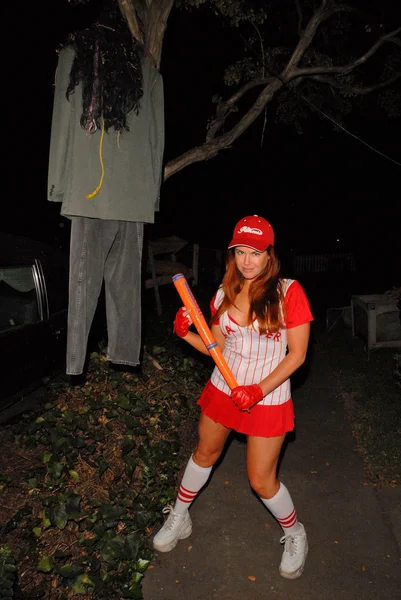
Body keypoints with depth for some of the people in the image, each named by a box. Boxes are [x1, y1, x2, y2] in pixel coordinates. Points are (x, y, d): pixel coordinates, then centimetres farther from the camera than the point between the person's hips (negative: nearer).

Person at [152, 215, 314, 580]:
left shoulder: (289, 292, -16)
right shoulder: (225, 294, -2)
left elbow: (297, 354, -14)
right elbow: (217, 348, 5)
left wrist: (259, 391, -22)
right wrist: (187, 333, -12)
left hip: (268, 399, -4)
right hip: (223, 390, 5)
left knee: (261, 481, 4)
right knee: (204, 454, 22)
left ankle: (295, 534, 35)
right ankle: (179, 518, 47)